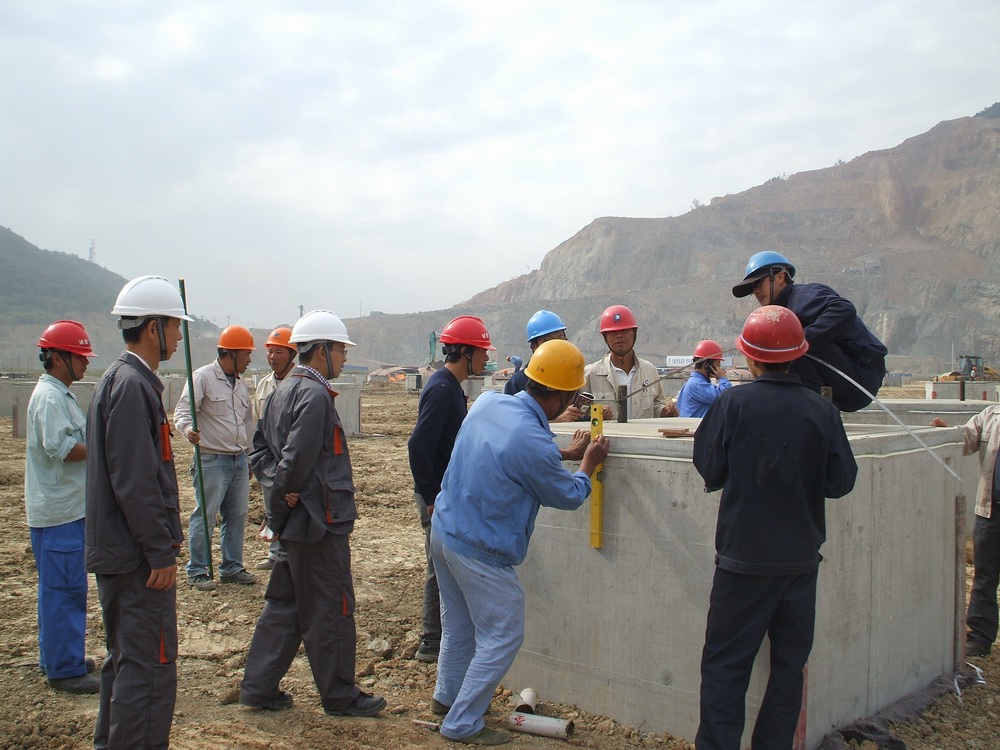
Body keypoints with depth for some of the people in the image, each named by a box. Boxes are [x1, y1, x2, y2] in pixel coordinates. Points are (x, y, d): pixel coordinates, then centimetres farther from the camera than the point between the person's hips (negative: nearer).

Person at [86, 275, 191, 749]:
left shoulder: (119, 379, 14)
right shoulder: (132, 386, -19)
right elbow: (135, 483, -24)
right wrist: (161, 554, -19)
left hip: (116, 552, 11)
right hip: (139, 558, -11)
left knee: (125, 658, 20)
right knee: (149, 667, -4)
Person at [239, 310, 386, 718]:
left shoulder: (284, 390, 12)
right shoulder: (315, 395, -19)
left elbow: (260, 445, 13)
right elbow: (298, 457, -26)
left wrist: (273, 483, 1)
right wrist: (283, 494, -12)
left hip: (293, 524, 10)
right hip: (319, 522, -10)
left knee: (283, 603, 18)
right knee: (330, 611, 3)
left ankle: (258, 687, 25)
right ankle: (340, 696, 15)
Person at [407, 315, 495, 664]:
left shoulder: (450, 386, 12)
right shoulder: (442, 389, -19)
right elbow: (418, 445, -25)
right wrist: (431, 497, -21)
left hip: (448, 492, 10)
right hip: (439, 496, -10)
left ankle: (439, 632, 30)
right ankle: (432, 642, 11)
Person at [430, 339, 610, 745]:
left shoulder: (488, 402, -5)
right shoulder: (535, 445, -28)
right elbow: (568, 497, -8)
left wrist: (566, 451, 23)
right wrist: (589, 463, 10)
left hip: (444, 529, 9)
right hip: (481, 553, -8)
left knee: (458, 624, 25)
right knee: (502, 638, 8)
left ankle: (447, 696, 43)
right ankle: (462, 724, 16)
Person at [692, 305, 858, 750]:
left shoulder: (732, 404, -12)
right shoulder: (822, 411, -6)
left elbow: (709, 470, -5)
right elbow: (841, 481, 0)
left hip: (743, 558, -3)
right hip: (801, 558, 3)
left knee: (725, 664, 6)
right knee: (789, 664, 15)